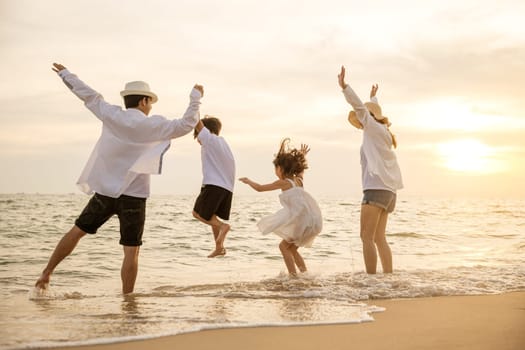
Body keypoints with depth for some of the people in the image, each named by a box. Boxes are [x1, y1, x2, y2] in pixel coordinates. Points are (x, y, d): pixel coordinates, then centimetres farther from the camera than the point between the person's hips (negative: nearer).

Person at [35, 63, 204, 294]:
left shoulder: (110, 115, 1)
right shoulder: (151, 125, -8)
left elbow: (88, 95, 13)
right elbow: (186, 125, -8)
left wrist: (65, 74, 27)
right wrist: (195, 97, 5)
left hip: (104, 192, 4)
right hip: (133, 196, -4)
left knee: (76, 232, 18)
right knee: (131, 252, 1)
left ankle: (46, 273, 21)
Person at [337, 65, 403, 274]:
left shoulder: (375, 129, -1)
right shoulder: (381, 131, 21)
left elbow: (360, 107, -15)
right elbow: (371, 110, 42)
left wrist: (344, 86, -20)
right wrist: (373, 98, 59)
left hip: (376, 188, -9)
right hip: (387, 190, 9)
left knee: (367, 237, -12)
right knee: (379, 238, 6)